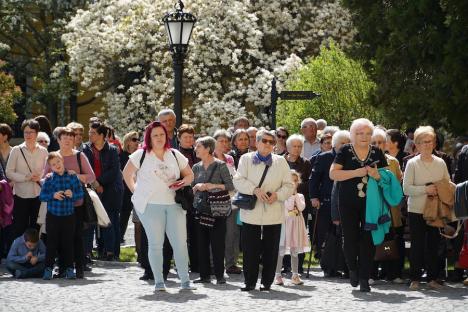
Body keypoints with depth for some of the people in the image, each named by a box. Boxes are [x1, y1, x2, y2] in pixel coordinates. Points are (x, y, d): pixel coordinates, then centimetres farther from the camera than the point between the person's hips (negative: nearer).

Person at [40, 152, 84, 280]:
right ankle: (48, 268, 6)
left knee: (68, 243, 5)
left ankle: (69, 269, 11)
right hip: (53, 215, -1)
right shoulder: (49, 179, -1)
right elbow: (42, 196, -3)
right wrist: (53, 195, -19)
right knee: (52, 242, 1)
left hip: (68, 215, 1)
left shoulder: (72, 177, 2)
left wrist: (73, 194, -18)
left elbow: (80, 193, 2)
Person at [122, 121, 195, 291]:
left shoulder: (175, 155, 13)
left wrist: (182, 183, 0)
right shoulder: (142, 155, 3)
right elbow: (127, 173, 9)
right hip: (151, 205, -3)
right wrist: (135, 191, 4)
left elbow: (189, 175, 19)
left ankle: (185, 280, 4)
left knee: (180, 242, -3)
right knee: (156, 243, -3)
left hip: (174, 204, 3)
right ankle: (159, 281, 4)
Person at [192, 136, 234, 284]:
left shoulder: (220, 166, -2)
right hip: (200, 209, 5)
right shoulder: (196, 167, 12)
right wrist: (197, 187, -6)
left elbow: (230, 186, -5)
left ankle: (219, 275, -1)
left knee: (217, 243, -6)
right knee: (202, 243, 4)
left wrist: (213, 186, -14)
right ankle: (204, 275, 9)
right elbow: (190, 188, 14)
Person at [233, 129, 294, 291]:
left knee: (270, 250, 2)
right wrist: (255, 190, -18)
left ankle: (267, 281, 11)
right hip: (251, 213, -1)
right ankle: (249, 281, 8)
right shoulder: (246, 159, 8)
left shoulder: (281, 162, 11)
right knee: (250, 249, 0)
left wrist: (277, 195, -11)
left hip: (273, 213, 1)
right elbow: (238, 180, -4)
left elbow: (289, 185, 7)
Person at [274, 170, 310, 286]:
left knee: (294, 251, 9)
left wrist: (295, 194, -7)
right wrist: (292, 194, -12)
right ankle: (278, 275, 1)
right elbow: (288, 207, -15)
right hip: (285, 223, -4)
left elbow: (301, 207, -7)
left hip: (296, 224, 4)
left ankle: (295, 275, 13)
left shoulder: (300, 196, 11)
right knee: (281, 250, -3)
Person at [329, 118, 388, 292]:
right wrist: (356, 173, -16)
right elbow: (333, 174, -7)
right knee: (350, 238, -2)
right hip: (348, 204, -1)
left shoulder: (377, 153, 8)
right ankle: (353, 269, 26)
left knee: (368, 240, -3)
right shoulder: (345, 151, 1)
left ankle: (364, 278, 2)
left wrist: (377, 175, -11)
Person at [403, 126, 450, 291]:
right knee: (417, 245, -1)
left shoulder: (440, 163, 7)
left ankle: (432, 278, 13)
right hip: (417, 210, -3)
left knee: (434, 244, 5)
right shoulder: (412, 163, -3)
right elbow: (406, 189, -8)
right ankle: (415, 279, 6)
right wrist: (425, 189, -18)